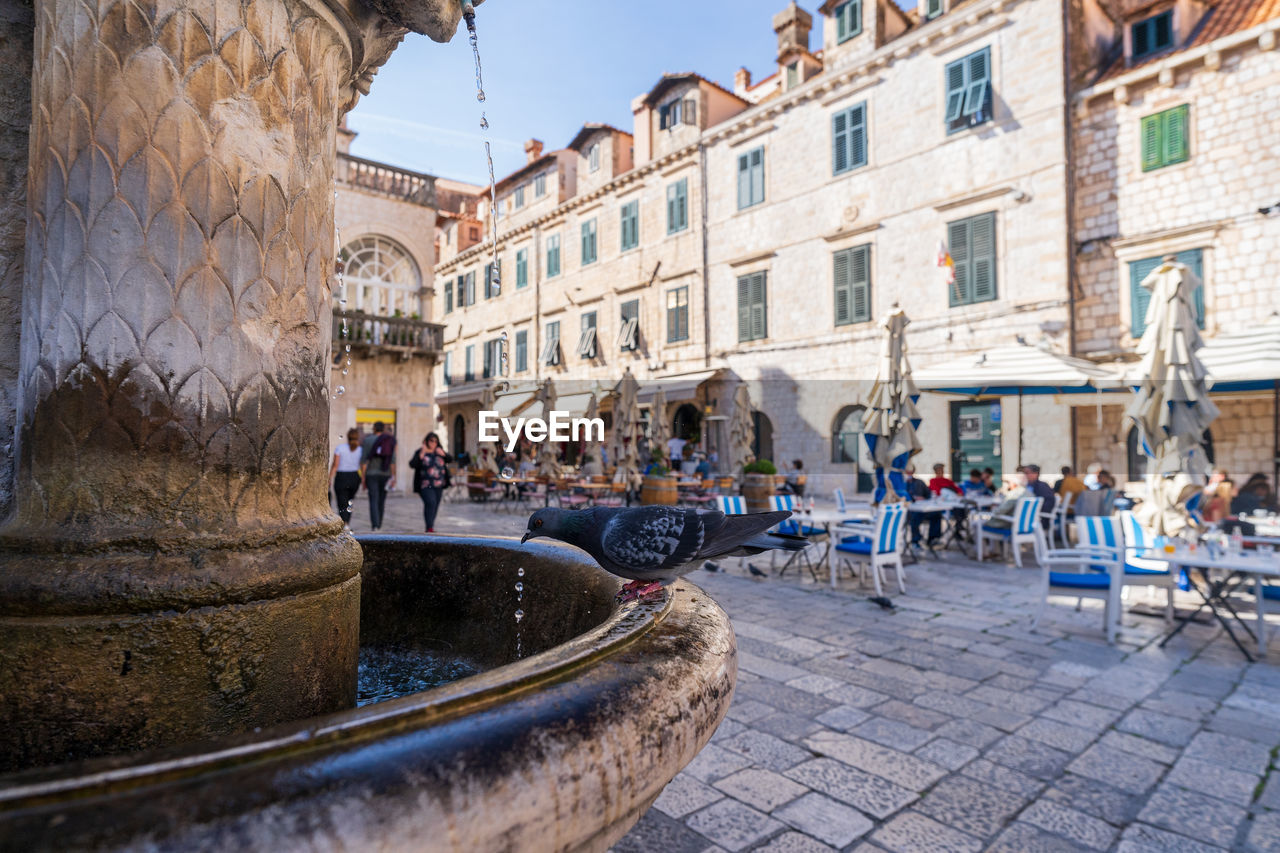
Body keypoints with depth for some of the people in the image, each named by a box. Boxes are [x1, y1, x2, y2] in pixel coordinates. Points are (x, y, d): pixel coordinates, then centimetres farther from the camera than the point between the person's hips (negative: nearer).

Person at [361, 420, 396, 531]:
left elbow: (363, 460, -5)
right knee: (381, 500, 13)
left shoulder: (368, 440, -1)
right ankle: (379, 524, 22)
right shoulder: (390, 440, 3)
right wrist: (393, 476, -3)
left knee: (374, 499, -5)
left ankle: (375, 525, -18)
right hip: (385, 474, 2)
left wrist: (363, 477, -1)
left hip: (371, 473, -2)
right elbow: (393, 460, -4)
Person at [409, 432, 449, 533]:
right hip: (425, 485, -5)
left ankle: (430, 527, 21)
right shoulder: (419, 452, -1)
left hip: (438, 485, 5)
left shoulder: (439, 451, 12)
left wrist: (443, 454, -7)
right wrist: (422, 454, -21)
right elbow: (412, 464, -13)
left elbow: (449, 460, 11)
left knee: (435, 506, 8)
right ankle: (429, 527, -27)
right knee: (430, 502, -24)